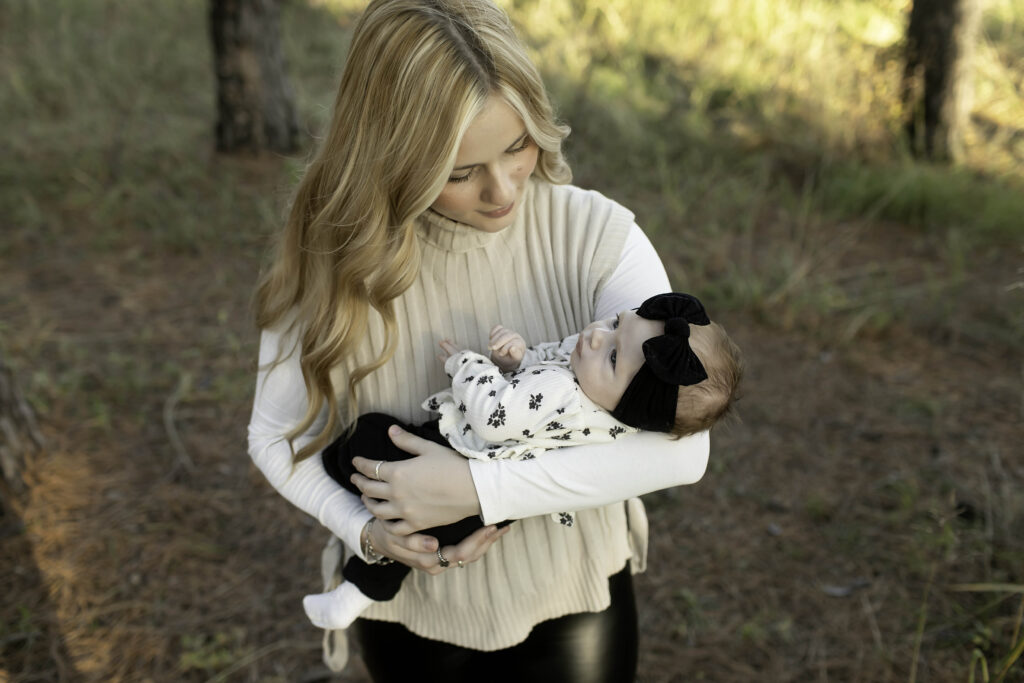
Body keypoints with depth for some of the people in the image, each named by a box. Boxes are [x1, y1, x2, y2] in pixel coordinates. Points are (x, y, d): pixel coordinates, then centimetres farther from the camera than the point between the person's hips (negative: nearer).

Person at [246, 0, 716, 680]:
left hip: (572, 606, -1)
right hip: (410, 612, 1)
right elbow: (275, 434, -4)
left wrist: (479, 488, -32)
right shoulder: (335, 261, -18)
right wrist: (365, 526, -22)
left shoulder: (596, 235, -21)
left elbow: (681, 445, -27)